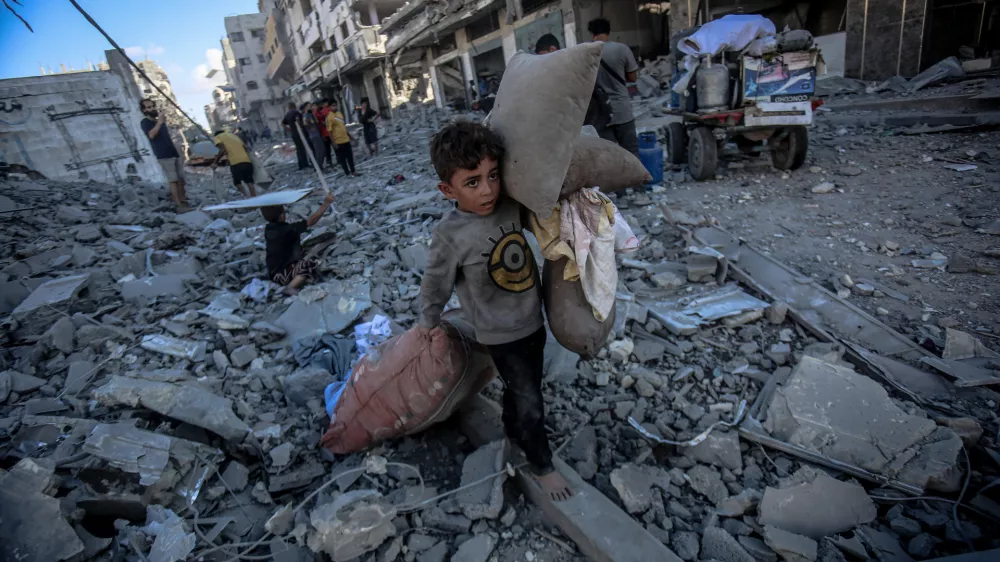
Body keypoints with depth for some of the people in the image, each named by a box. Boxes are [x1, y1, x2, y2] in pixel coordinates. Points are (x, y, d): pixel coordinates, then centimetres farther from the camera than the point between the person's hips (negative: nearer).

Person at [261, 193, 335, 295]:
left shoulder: (267, 229, 1)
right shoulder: (289, 229, -20)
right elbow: (311, 221, -21)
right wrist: (326, 203, -18)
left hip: (273, 273, 9)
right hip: (282, 274, -9)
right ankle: (291, 287, -26)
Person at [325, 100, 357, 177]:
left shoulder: (339, 113, 9)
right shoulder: (329, 117, -14)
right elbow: (329, 131, -16)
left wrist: (348, 135, 22)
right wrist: (333, 142, -20)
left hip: (346, 139, 7)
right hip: (338, 141, -7)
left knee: (350, 156, 13)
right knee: (342, 158, 4)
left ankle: (352, 171, 24)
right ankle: (347, 173, 14)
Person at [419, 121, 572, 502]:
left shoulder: (510, 203, -12)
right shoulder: (450, 234, -25)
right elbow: (436, 283, -11)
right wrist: (428, 321, 3)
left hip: (533, 320, 6)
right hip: (500, 335, -5)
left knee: (522, 389, 25)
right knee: (529, 402, 5)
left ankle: (514, 434, 54)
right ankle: (542, 466, 31)